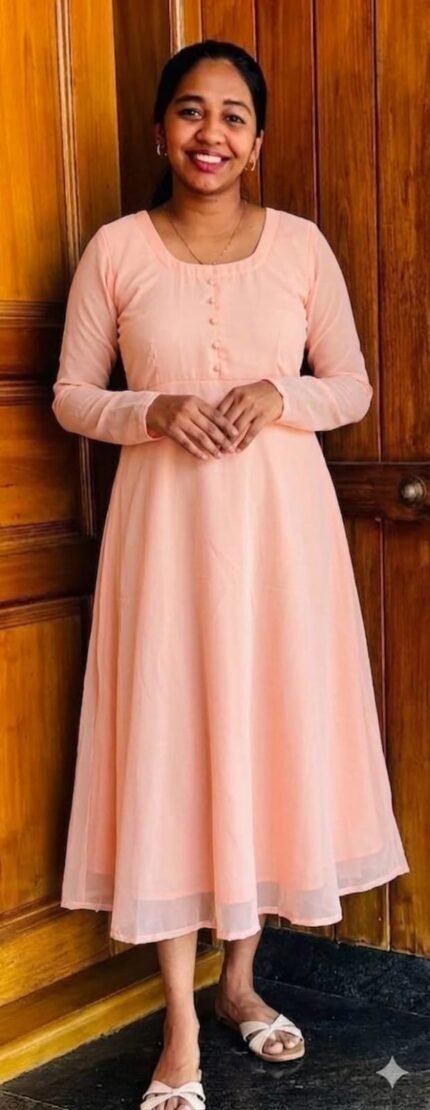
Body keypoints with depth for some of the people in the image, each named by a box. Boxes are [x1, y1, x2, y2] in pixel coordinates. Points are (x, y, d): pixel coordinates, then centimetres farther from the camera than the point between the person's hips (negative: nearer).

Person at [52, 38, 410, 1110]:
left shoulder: (301, 244, 3)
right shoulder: (116, 249, 0)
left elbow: (354, 387, 7)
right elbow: (71, 396, 4)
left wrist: (277, 396, -13)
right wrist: (156, 410, -15)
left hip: (280, 517, 2)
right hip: (166, 520, -1)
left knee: (273, 732, 7)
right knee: (168, 745, 0)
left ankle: (239, 978, 28)